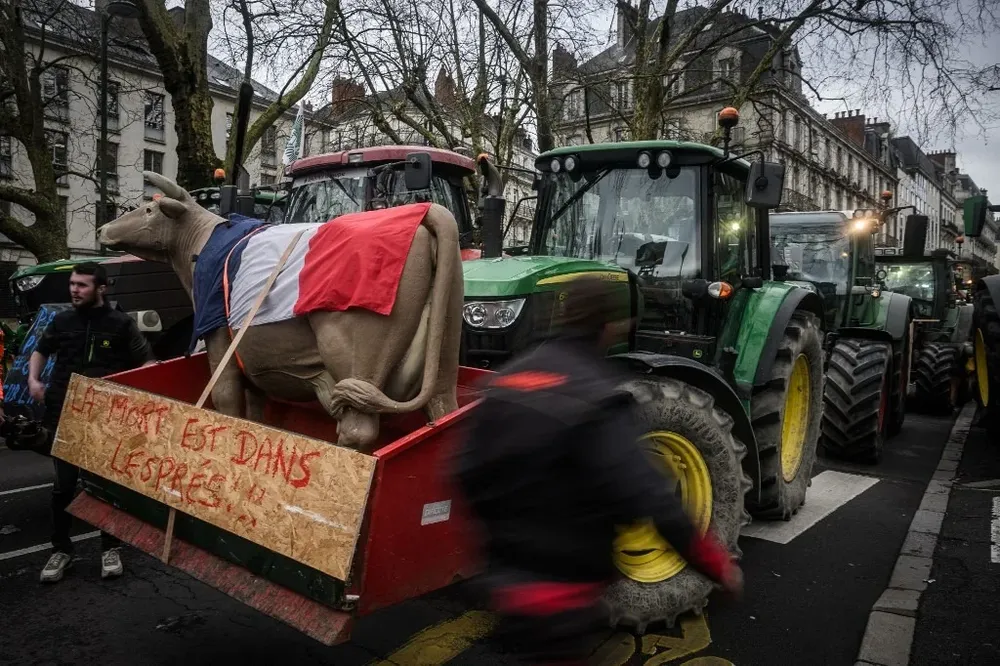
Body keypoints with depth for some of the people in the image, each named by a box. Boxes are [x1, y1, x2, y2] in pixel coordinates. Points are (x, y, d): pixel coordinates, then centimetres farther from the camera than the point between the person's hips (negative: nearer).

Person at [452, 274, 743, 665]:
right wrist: (719, 565, -15)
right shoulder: (597, 398, -20)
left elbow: (467, 471, 5)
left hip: (505, 575, 7)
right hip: (558, 589, -7)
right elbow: (646, 495, -26)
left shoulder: (507, 378, 1)